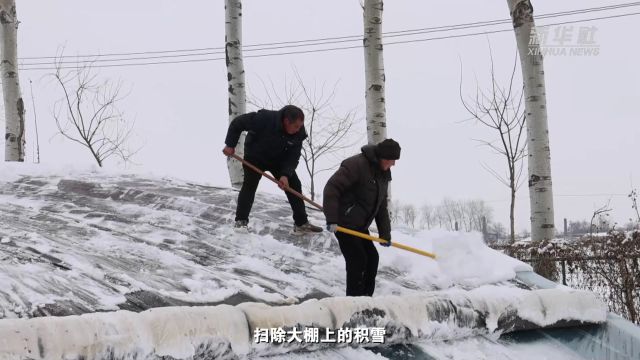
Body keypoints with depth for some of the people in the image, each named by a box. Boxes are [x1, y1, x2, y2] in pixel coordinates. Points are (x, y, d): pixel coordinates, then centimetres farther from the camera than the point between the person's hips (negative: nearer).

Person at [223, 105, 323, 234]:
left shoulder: (298, 133, -23)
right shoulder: (264, 118, -37)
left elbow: (293, 157, -18)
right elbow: (237, 123, -26)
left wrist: (286, 174, -33)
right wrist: (230, 144, -21)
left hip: (278, 160, 4)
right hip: (255, 156, -4)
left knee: (294, 185, -1)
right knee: (249, 185, -16)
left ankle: (301, 223, 5)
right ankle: (241, 221, -6)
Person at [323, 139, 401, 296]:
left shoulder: (383, 175, 10)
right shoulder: (356, 164, -20)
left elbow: (381, 207, 17)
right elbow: (331, 188, -25)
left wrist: (385, 234, 11)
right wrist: (331, 219, -30)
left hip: (360, 226, 9)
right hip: (343, 223, -9)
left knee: (372, 258, 9)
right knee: (358, 260, -12)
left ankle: (366, 297, 19)